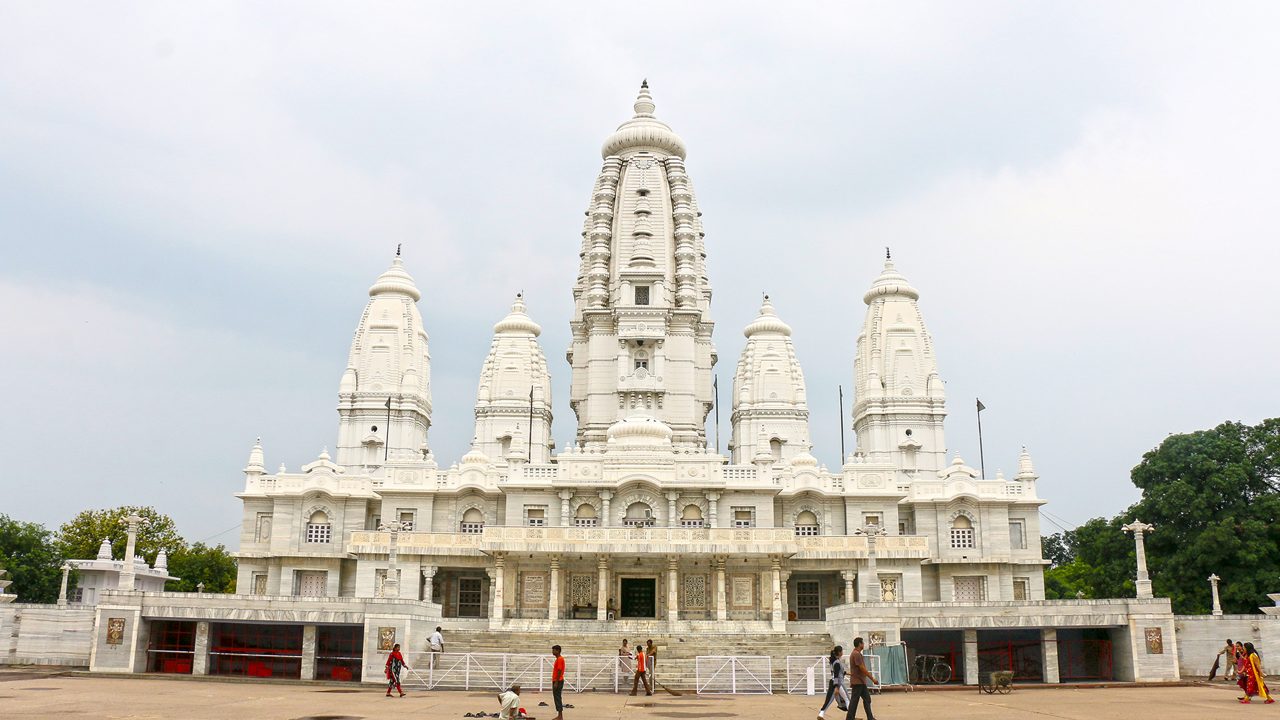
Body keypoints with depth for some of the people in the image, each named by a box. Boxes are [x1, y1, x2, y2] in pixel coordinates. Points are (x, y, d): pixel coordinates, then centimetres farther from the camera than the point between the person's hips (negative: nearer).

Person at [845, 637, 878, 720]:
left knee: (867, 699, 12)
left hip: (861, 682, 10)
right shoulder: (856, 654, -18)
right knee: (854, 701, -5)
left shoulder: (857, 653, 15)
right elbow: (862, 669, -21)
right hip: (857, 682, -10)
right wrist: (873, 679, -17)